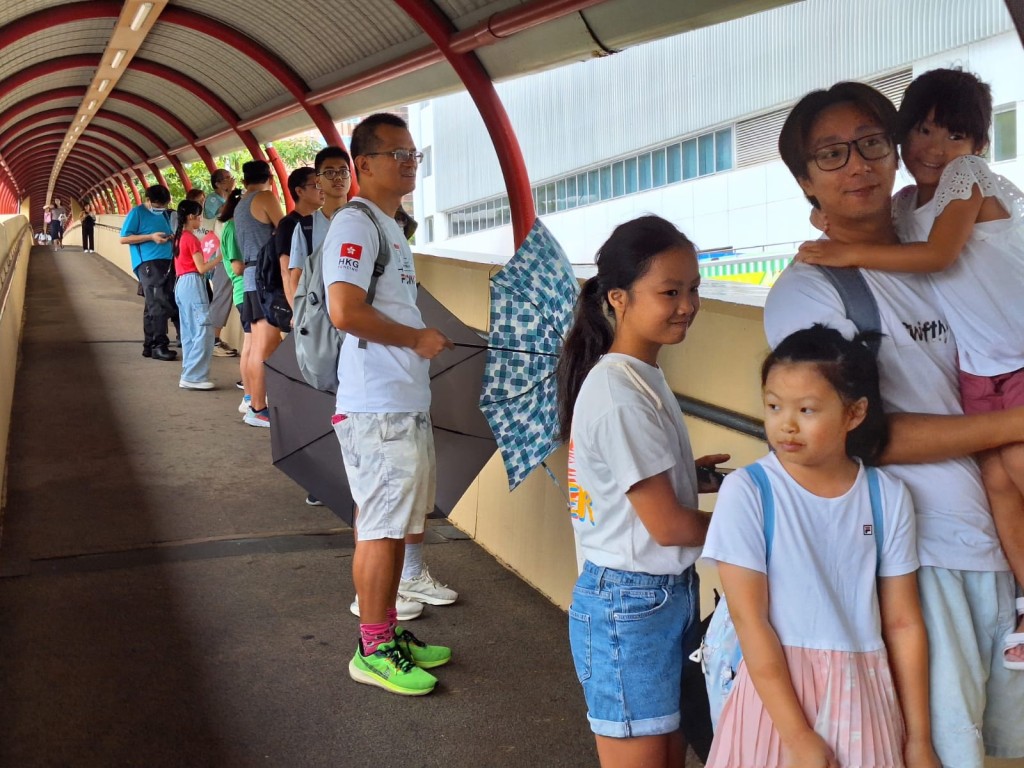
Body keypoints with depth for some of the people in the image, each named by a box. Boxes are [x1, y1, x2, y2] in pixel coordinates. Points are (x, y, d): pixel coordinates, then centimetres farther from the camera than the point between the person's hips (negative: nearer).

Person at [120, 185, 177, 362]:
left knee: (153, 306, 9)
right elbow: (124, 238, -5)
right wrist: (151, 237, -13)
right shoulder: (137, 213, -2)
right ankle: (159, 347, -13)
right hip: (148, 263, -7)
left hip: (166, 262, 7)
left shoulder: (163, 213, 18)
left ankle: (149, 346, 13)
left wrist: (171, 237, 4)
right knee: (159, 305, -14)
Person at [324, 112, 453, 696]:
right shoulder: (355, 224, -13)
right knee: (382, 527, -3)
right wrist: (417, 338, -15)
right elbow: (345, 310, -24)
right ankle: (373, 651, 8)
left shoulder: (390, 227, 19)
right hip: (376, 406, -10)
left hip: (407, 401, 10)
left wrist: (426, 340, 11)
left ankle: (390, 632, 27)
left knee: (395, 525, 16)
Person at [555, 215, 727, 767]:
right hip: (630, 606, -9)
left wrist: (687, 473, 3)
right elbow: (667, 525, -20)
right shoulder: (620, 393, -22)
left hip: (668, 595, 9)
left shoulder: (639, 376, 6)